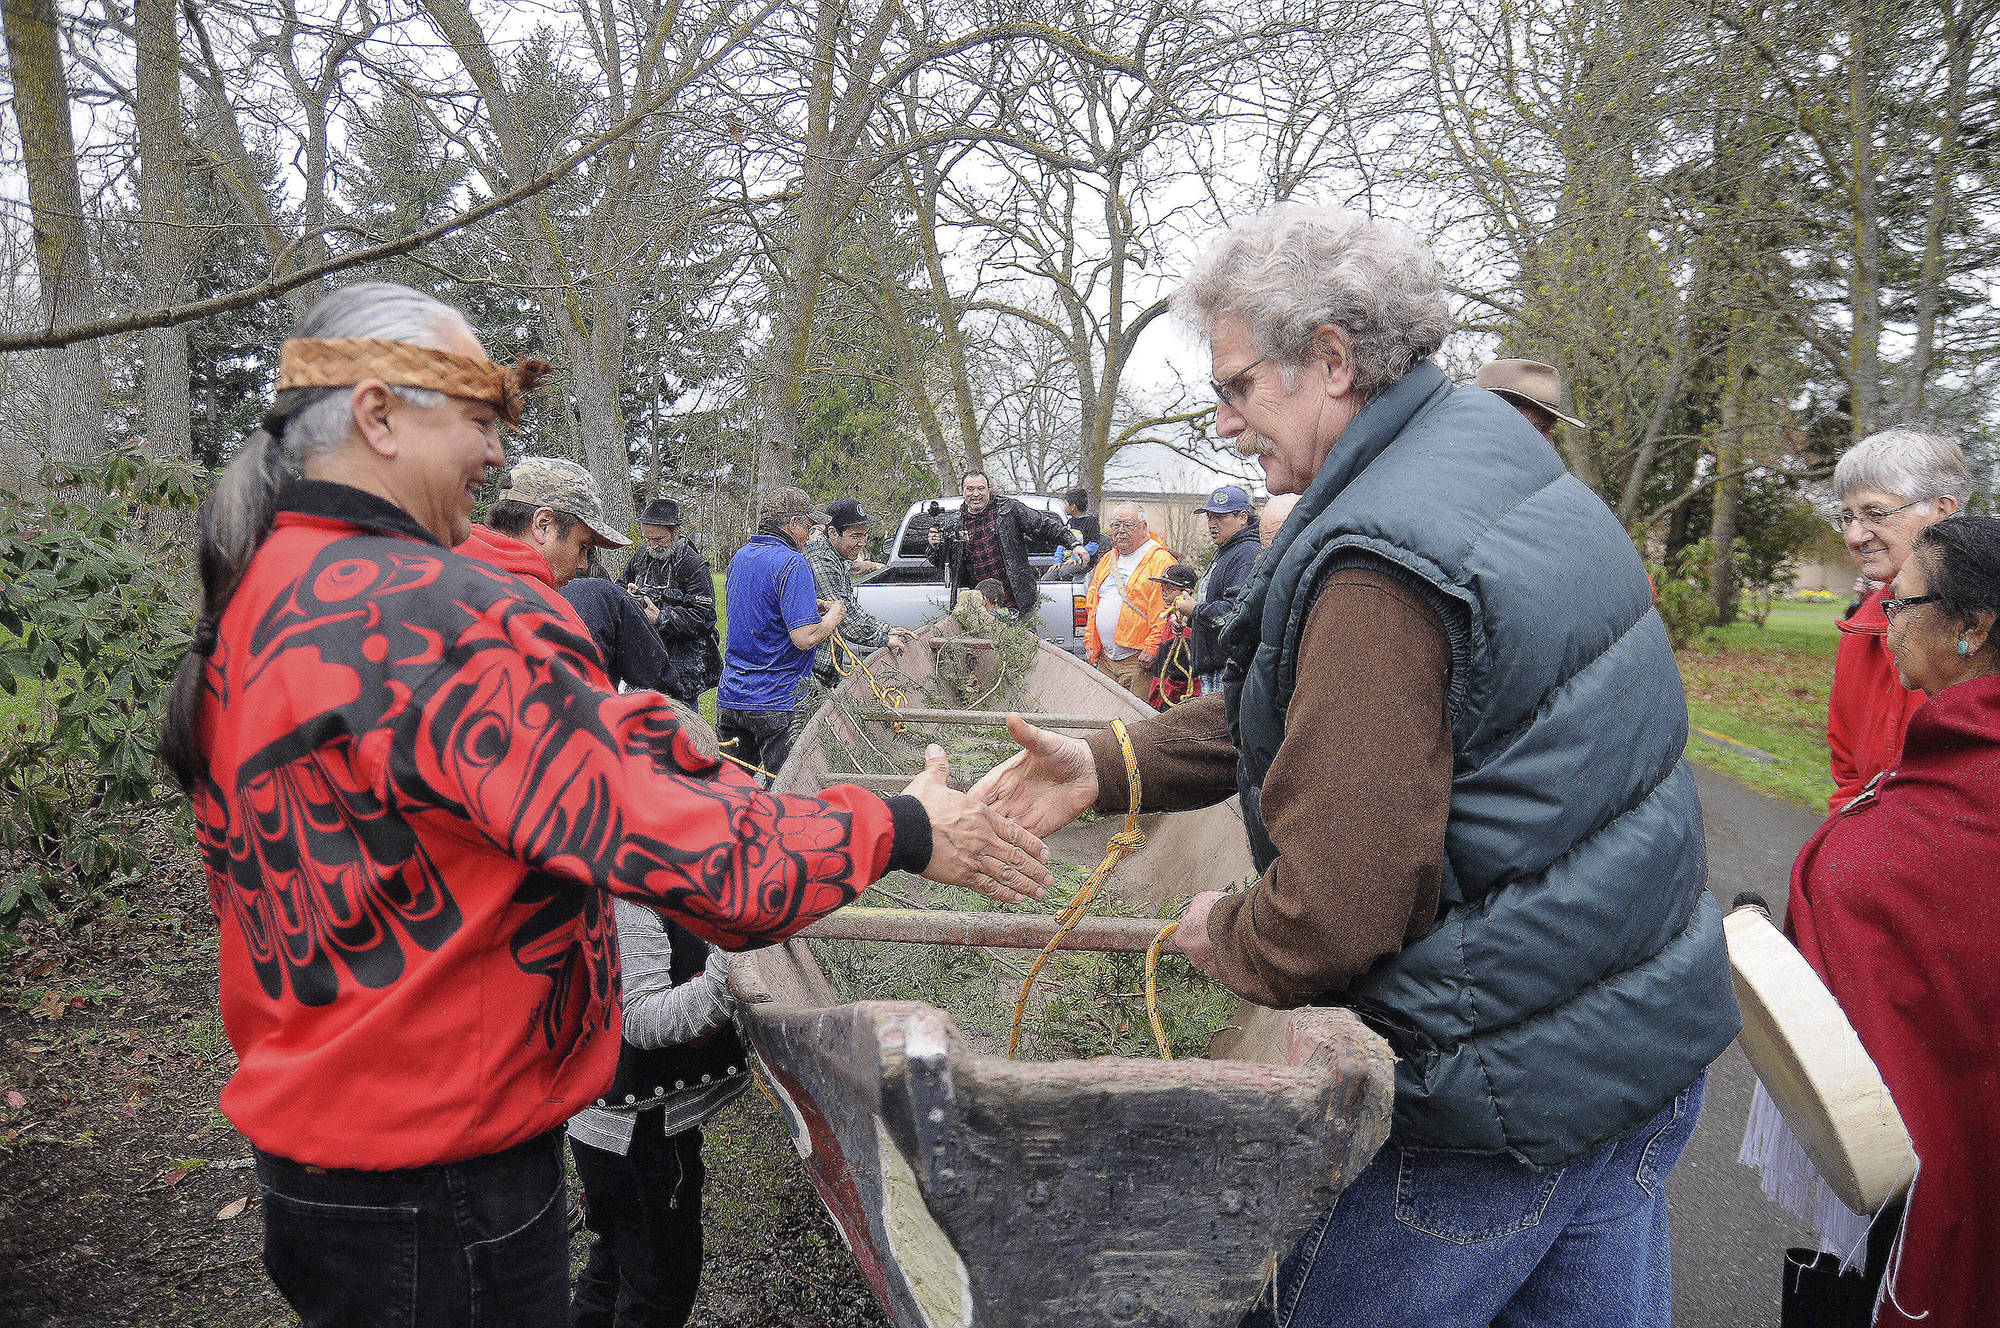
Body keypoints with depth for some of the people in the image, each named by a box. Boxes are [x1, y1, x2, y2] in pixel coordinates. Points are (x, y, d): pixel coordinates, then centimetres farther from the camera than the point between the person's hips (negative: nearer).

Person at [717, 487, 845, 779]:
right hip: (777, 705, -8)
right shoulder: (793, 564, -15)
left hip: (730, 699, 8)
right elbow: (805, 638, -23)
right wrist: (834, 614, -3)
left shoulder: (739, 558, 12)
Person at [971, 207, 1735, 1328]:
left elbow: (1336, 908, -27)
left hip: (1517, 1088, -9)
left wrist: (1223, 936, -5)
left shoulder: (1381, 566, -27)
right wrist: (1109, 768, 3)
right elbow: (1308, 719, 9)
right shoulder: (1501, 455, 6)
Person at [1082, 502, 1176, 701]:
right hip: (1105, 658, 7)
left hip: (1138, 660, -7)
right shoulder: (1107, 560, 19)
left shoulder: (1161, 560, -5)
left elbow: (1165, 610, -12)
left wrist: (1152, 648, -16)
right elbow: (1092, 605, 23)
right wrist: (1090, 644, 15)